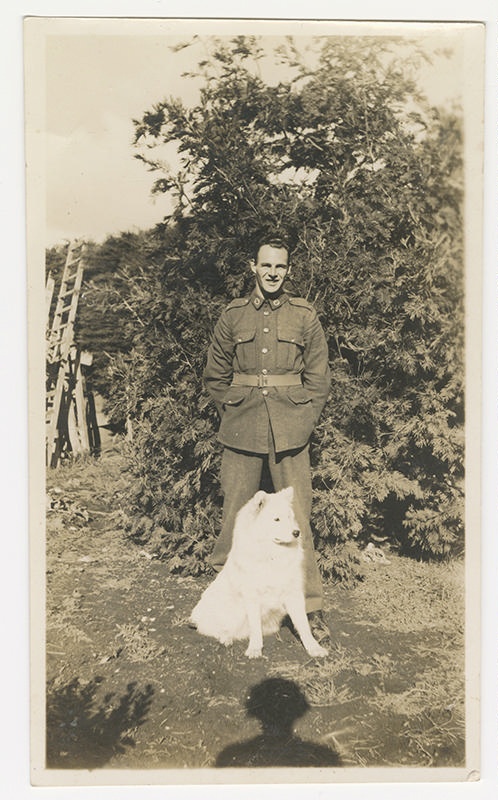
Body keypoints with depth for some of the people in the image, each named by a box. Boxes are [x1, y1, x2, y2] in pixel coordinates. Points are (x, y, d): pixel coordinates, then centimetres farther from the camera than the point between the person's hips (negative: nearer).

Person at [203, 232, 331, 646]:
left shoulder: (305, 315, 5)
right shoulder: (233, 314, 8)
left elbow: (319, 377, 7)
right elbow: (215, 375, 14)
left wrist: (301, 421, -1)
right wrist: (233, 412, 5)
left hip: (289, 432, -1)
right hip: (241, 431, 1)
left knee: (296, 518, -1)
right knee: (235, 513, 6)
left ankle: (312, 609, 10)